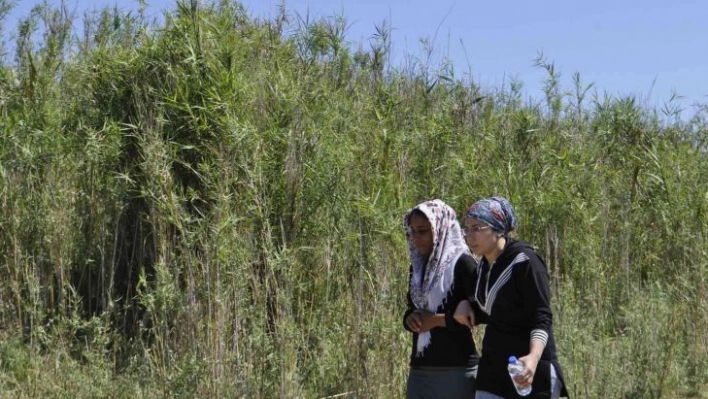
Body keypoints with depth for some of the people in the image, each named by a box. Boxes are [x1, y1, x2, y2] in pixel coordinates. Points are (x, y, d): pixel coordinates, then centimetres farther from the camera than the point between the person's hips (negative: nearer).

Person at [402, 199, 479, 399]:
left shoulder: (462, 264, -8)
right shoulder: (418, 266, 13)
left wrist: (437, 320, -14)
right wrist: (411, 318, -2)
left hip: (456, 369, -7)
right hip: (420, 369, 7)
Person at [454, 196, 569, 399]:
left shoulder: (525, 261, -15)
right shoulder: (483, 265, 9)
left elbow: (542, 318, -20)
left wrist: (534, 357, -37)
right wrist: (466, 304, -1)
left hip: (528, 367, -7)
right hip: (492, 366, 8)